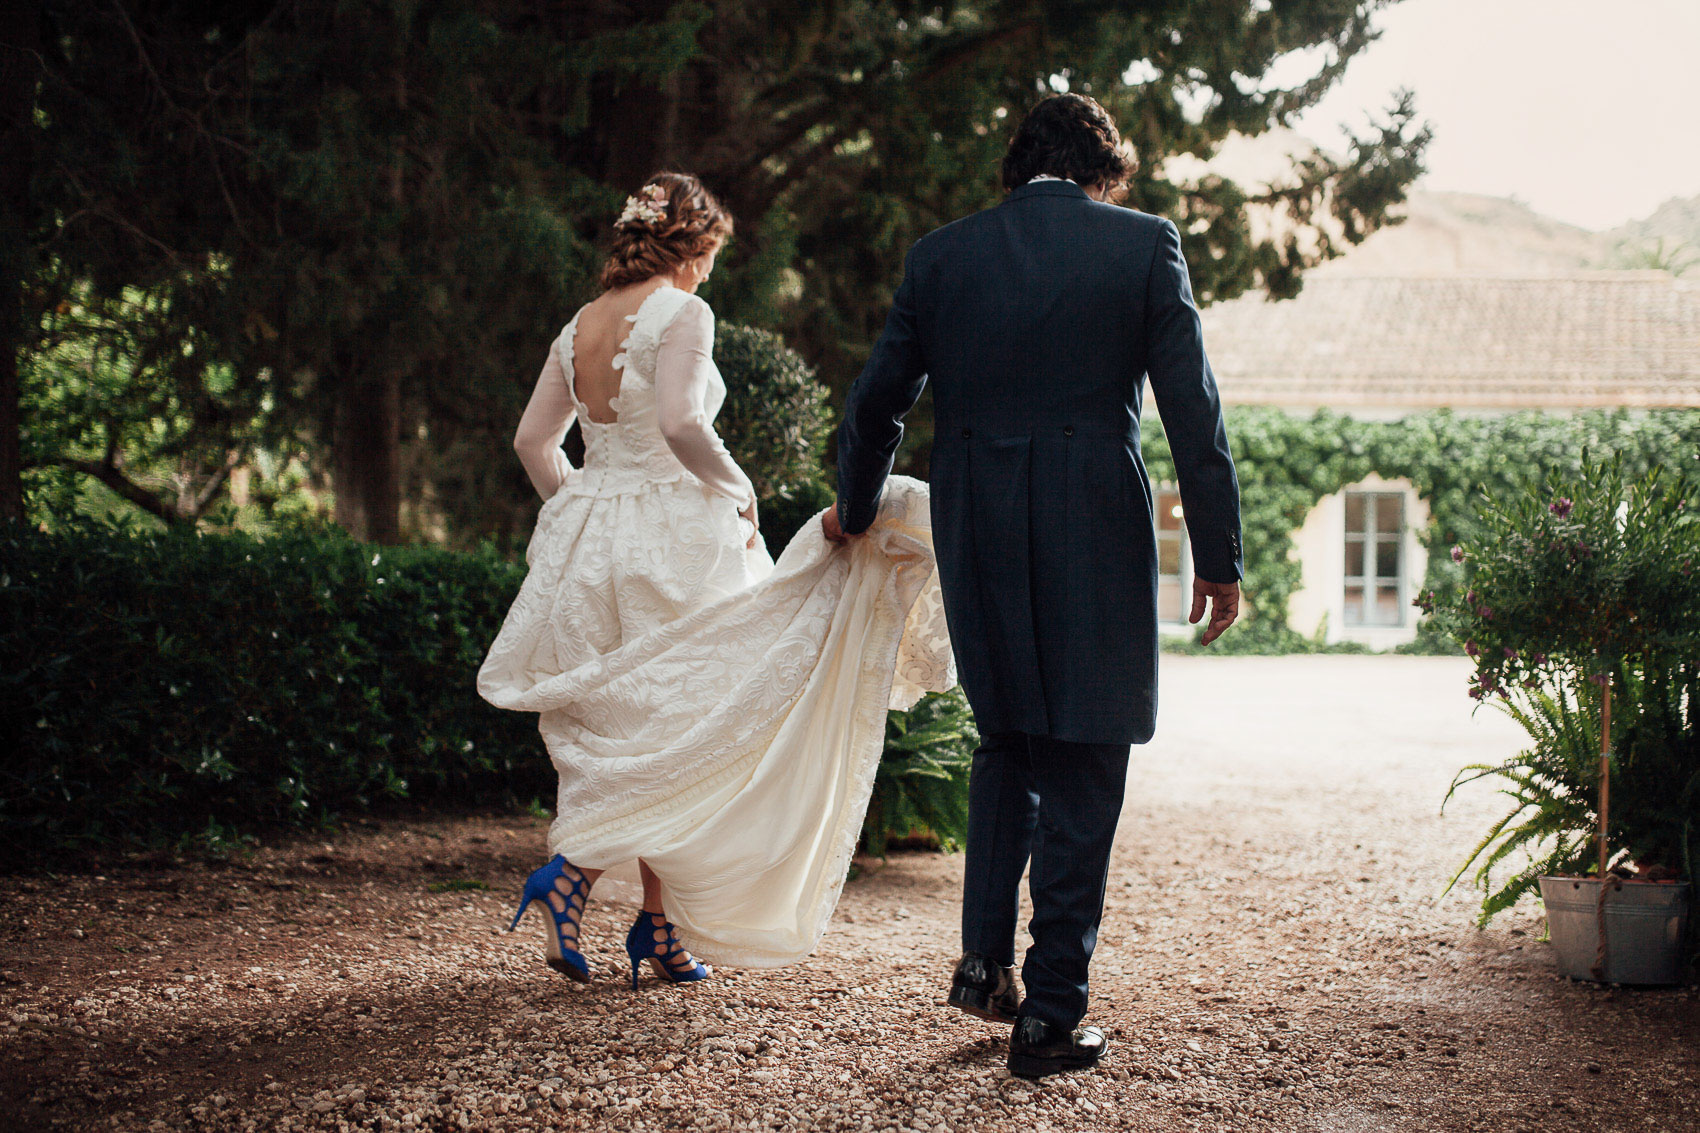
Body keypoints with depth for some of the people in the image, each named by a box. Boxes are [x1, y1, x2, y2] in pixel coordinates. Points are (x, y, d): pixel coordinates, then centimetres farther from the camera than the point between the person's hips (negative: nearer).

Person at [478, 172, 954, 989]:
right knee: (677, 729, 4)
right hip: (672, 540, -8)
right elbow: (681, 423, -23)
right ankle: (574, 871, -10)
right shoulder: (681, 314, -10)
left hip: (588, 541, 8)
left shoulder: (581, 325, 12)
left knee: (641, 737, 12)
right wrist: (739, 488, -9)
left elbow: (533, 441, 14)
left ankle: (663, 934, 15)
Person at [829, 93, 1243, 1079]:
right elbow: (1194, 412, -4)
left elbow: (877, 405, 13)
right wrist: (1219, 556, 1)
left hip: (978, 539, 3)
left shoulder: (940, 256, 7)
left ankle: (986, 959, 19)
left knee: (1008, 740, 24)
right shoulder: (1144, 245, -1)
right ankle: (1052, 1014, 6)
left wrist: (856, 508, 31)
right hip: (1098, 537, -3)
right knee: (1081, 773, 5)